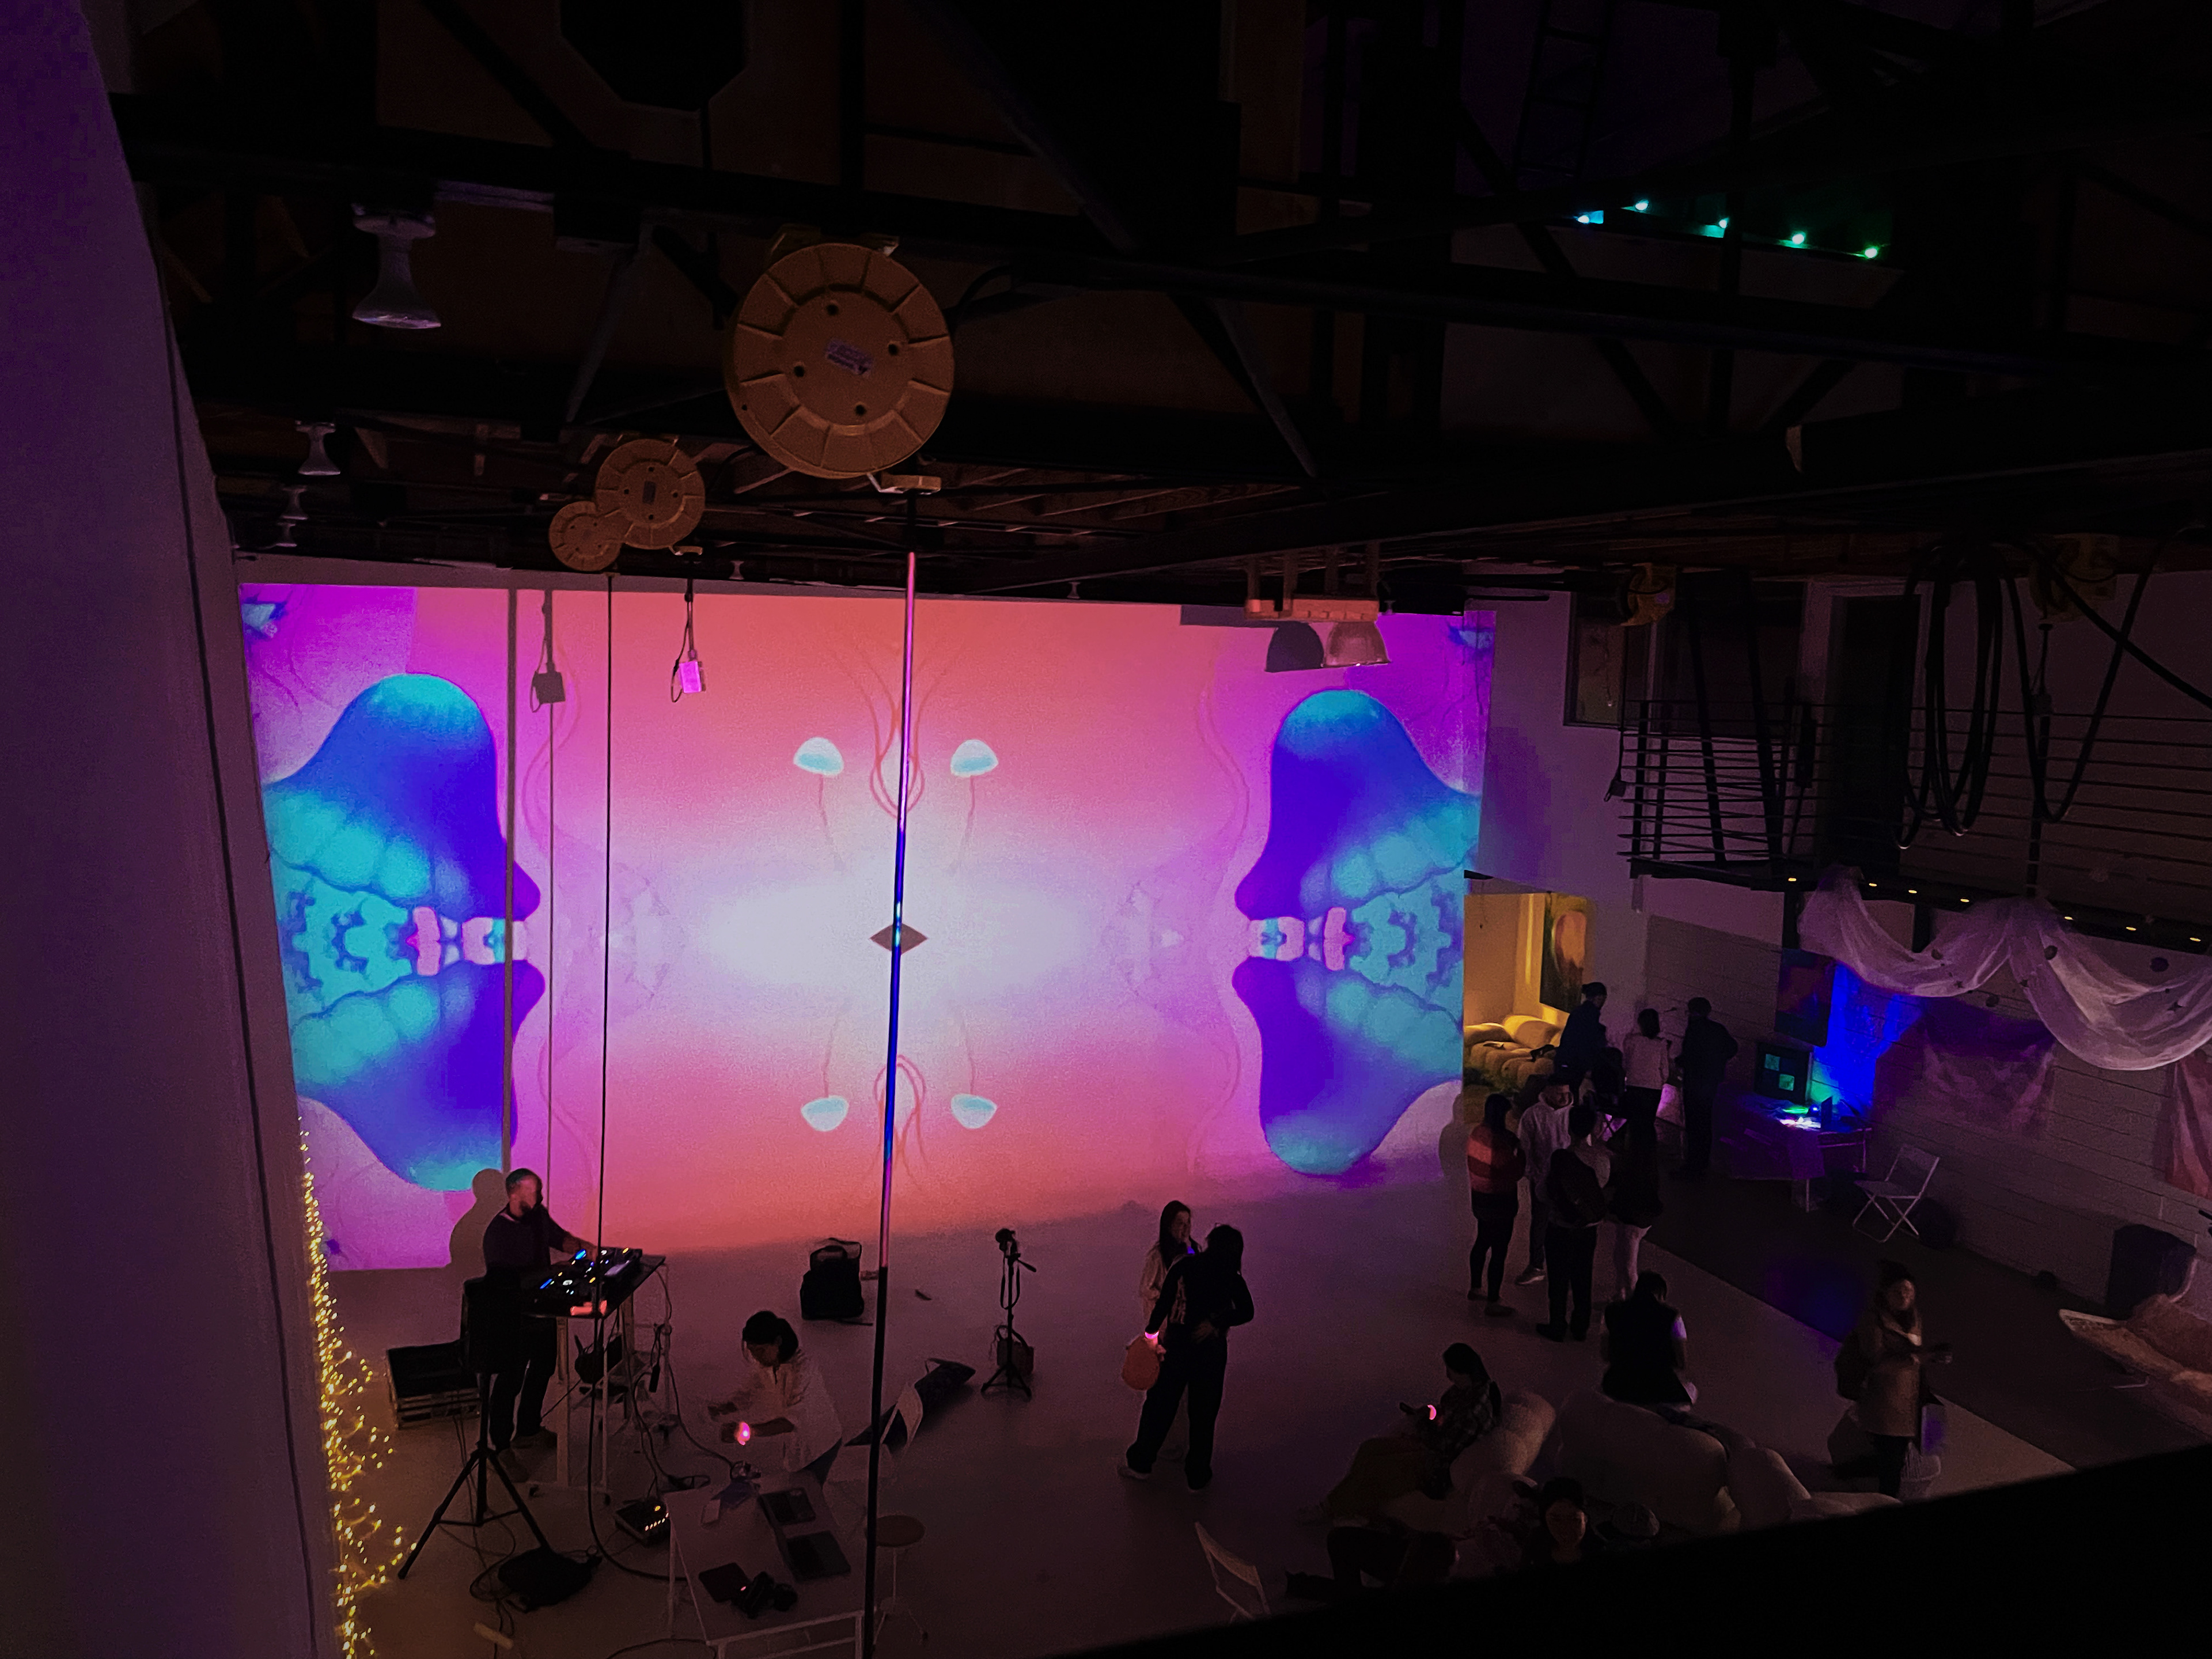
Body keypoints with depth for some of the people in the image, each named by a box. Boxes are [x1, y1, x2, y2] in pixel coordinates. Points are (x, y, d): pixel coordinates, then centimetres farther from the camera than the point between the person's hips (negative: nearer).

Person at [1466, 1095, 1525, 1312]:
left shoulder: (1476, 1133, -2)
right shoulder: (1500, 1142, -28)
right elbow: (1516, 1173, -22)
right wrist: (1521, 1151, -8)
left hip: (1479, 1197, 9)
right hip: (1499, 1202, -9)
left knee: (1482, 1242, 25)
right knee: (1499, 1251, 3)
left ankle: (1475, 1288, 40)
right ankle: (1493, 1302, 13)